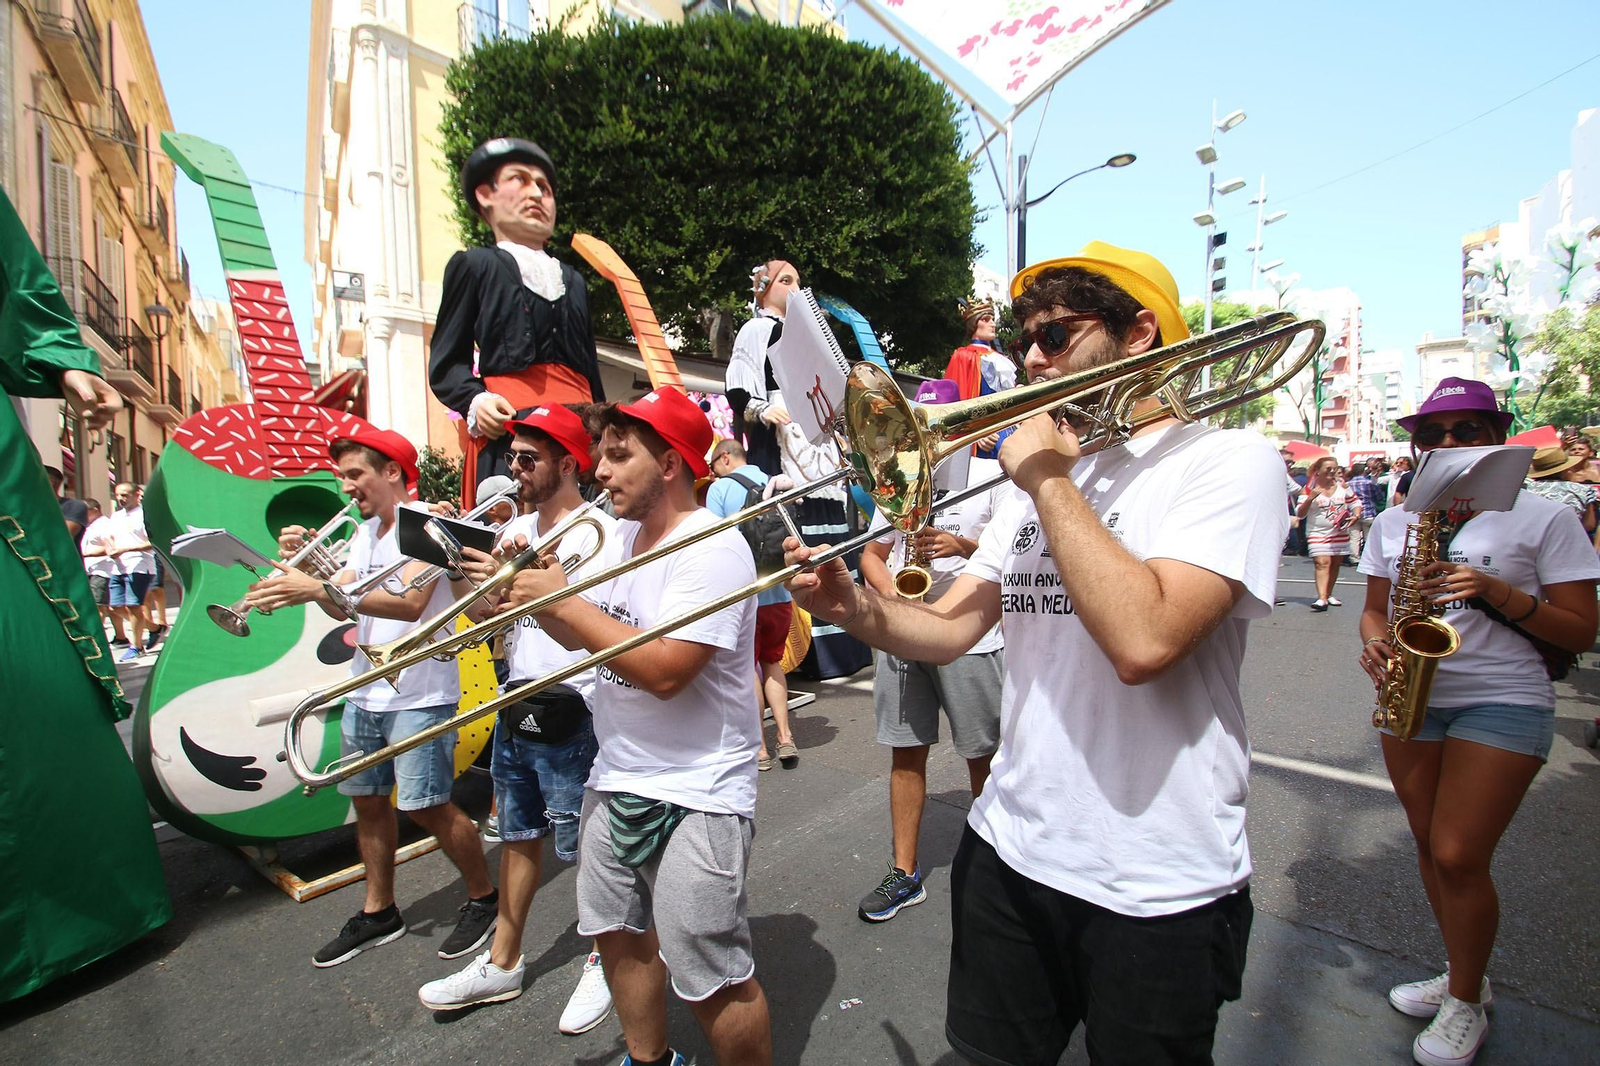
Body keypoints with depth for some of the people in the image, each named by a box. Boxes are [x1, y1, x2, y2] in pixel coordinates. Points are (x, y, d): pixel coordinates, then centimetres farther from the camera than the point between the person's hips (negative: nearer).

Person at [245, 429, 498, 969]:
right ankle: (378, 912, 33)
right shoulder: (366, 533, 14)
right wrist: (304, 565, -4)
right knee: (367, 800, 15)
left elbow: (410, 603, -27)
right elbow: (343, 606, 11)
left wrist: (317, 588, -31)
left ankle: (484, 897, 18)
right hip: (363, 693, 8)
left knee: (428, 806, -3)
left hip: (419, 695, -8)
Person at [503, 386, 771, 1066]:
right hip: (615, 780, 9)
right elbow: (582, 637, 13)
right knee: (619, 934, 23)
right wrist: (532, 595, -5)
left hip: (694, 797, -9)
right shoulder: (624, 537, 8)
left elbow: (664, 670, -29)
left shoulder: (712, 550, -21)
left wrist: (561, 598, -22)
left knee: (715, 982, 1)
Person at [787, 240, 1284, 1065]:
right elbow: (945, 630, 0)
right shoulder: (1038, 479, 8)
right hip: (1009, 850, 6)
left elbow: (1143, 641, -29)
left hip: (1156, 889, -5)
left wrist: (1051, 481, -19)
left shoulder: (1230, 461, -12)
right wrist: (856, 609, -19)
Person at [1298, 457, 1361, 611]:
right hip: (1318, 533, -4)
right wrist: (1310, 498, -24)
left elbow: (1355, 503, 13)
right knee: (1322, 564, -17)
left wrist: (1356, 516, -7)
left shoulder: (1343, 486, 6)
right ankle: (1322, 598, -27)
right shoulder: (1309, 489, -5)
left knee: (1335, 564, 12)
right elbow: (1300, 514, -9)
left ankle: (1328, 594, 27)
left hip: (1341, 533, 5)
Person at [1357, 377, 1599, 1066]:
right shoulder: (1393, 521, 8)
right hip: (1411, 701, 4)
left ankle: (1467, 1004, 17)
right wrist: (1377, 642, -7)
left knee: (1459, 856, -6)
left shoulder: (1544, 518, -3)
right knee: (1431, 846, 12)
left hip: (1503, 705, -4)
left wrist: (1497, 592, -19)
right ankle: (1464, 974, 34)